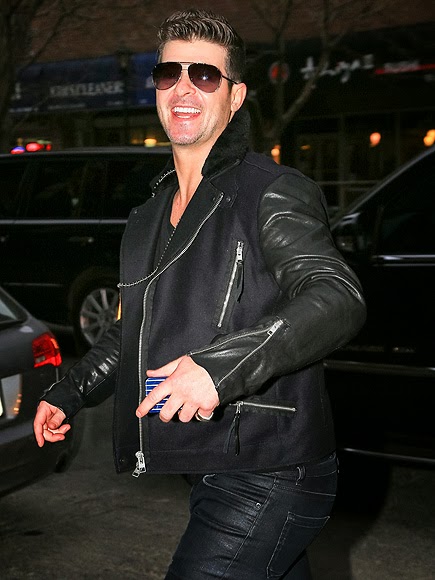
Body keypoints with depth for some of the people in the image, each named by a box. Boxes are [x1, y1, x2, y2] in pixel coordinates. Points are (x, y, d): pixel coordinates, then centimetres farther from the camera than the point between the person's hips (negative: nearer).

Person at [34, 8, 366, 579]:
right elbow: (132, 331, 31)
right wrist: (67, 393, 23)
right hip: (211, 473, 7)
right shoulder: (149, 219, 17)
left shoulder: (273, 192, -9)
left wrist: (222, 364, -35)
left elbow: (339, 299, -24)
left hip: (269, 475, -7)